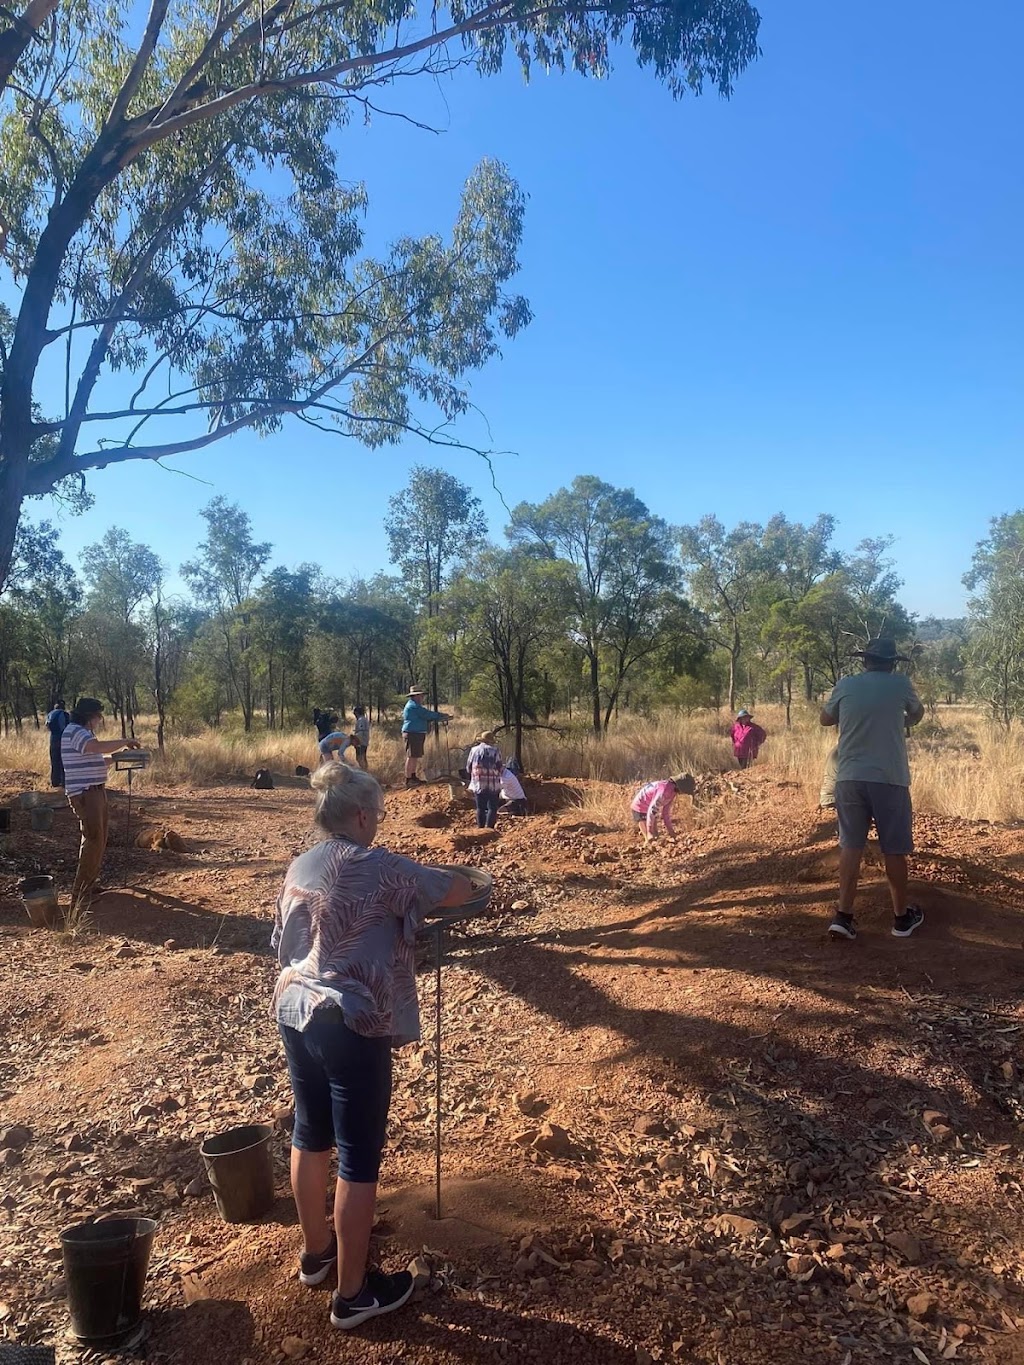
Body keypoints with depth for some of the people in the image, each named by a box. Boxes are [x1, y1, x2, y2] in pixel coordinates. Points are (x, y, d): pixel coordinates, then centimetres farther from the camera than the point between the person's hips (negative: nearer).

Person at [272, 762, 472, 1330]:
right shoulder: (380, 869, -17)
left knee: (310, 1136, 23)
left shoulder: (298, 869, 5)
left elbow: (284, 943, 14)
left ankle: (316, 1251, 42)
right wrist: (428, 881, 10)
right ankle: (353, 1294, 19)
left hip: (294, 1014, 8)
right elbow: (460, 891, -12)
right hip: (351, 1026, -8)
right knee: (359, 1159, 6)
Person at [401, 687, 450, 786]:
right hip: (412, 734, -11)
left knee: (415, 756, 18)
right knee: (411, 756, -9)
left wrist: (442, 717, 9)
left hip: (416, 734, 11)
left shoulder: (414, 705, 20)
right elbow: (427, 715, -18)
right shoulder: (413, 706, -15)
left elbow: (426, 716, 18)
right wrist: (441, 715, -6)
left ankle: (413, 776, 28)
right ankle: (408, 780, -8)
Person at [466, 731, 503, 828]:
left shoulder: (474, 750, 2)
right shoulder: (496, 750, -5)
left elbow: (468, 768, 8)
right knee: (492, 808, 2)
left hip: (478, 784, 3)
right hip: (493, 785, -2)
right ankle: (489, 827, -6)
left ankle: (480, 827, 14)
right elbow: (501, 768, -3)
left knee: (480, 807, 12)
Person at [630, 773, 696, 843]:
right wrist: (649, 832, -33)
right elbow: (652, 810, -33)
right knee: (649, 839, -14)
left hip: (649, 809, 10)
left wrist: (670, 830, 8)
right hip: (640, 808, -10)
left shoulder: (673, 791, -1)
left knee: (655, 837, 9)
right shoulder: (665, 790, -31)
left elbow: (666, 812, 8)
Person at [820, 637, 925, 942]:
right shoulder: (900, 683, -1)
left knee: (850, 845, 7)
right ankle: (901, 918, 20)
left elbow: (825, 719, 18)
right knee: (894, 850, 8)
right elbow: (917, 713, 20)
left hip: (849, 778, 2)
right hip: (889, 779, -2)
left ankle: (843, 916, 3)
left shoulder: (845, 685, 2)